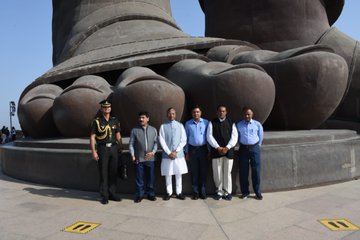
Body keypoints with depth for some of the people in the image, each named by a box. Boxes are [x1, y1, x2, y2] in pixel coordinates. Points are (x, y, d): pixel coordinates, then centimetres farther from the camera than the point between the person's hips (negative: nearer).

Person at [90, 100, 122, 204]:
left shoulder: (115, 120, 8)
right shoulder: (96, 121, -3)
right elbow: (92, 137, -5)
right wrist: (93, 152, -12)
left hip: (113, 148, 4)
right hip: (102, 149, -3)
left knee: (113, 172, 8)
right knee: (103, 173, 1)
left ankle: (112, 193, 19)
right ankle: (104, 196, 10)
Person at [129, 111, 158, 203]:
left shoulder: (153, 130, 6)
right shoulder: (134, 130, 1)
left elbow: (156, 143, 5)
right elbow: (131, 144, 2)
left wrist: (153, 152, -10)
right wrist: (133, 155, -9)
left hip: (150, 158, 1)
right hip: (138, 159, -1)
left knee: (151, 178, 9)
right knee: (139, 178, 6)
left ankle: (151, 194, 24)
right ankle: (139, 195, 18)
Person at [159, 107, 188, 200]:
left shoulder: (180, 125, 3)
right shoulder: (163, 126, 0)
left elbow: (184, 140, 0)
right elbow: (161, 141, -4)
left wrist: (176, 151, -9)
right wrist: (169, 152, -11)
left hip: (179, 154, 1)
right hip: (167, 154, -1)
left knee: (179, 174, 7)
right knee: (168, 174, 5)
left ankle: (179, 193, 17)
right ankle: (169, 192, 17)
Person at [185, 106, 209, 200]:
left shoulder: (206, 122, -1)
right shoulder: (188, 124, 4)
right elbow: (186, 138, 8)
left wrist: (209, 151, 1)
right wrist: (186, 152, 6)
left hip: (203, 149, -1)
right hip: (192, 149, 1)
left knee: (203, 171, 5)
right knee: (194, 171, 5)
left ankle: (203, 192, 15)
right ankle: (195, 192, 13)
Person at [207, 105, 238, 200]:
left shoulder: (231, 123, 8)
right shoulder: (212, 123, 5)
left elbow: (234, 137, 1)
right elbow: (209, 136, -3)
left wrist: (227, 148, -11)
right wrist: (218, 147, -12)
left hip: (229, 151, 0)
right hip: (216, 151, 0)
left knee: (227, 172, 4)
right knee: (217, 173, 4)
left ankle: (227, 192, 16)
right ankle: (219, 191, 17)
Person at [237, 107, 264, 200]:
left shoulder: (257, 124, 2)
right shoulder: (238, 125, 3)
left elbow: (261, 136, 10)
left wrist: (257, 145, 13)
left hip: (254, 148, -1)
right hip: (243, 148, 1)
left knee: (256, 171, 0)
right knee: (243, 171, 4)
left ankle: (258, 192, 12)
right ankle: (245, 192, 16)